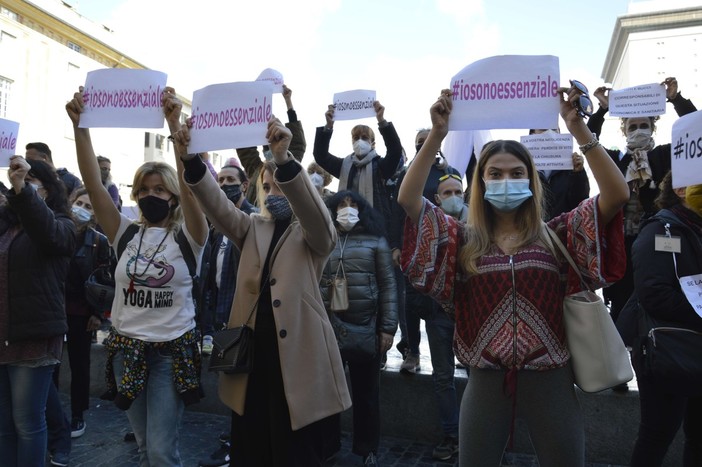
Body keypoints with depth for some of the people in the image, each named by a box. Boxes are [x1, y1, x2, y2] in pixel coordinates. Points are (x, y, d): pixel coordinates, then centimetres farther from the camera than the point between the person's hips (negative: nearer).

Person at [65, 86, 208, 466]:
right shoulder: (126, 233, 3)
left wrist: (175, 125, -33)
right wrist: (79, 125, -17)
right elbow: (93, 183, -7)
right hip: (126, 348, 4)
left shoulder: (186, 236, -7)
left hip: (172, 350, -4)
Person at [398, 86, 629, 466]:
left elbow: (617, 195, -10)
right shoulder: (463, 240, 0)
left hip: (550, 380, 0)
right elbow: (408, 199, -10)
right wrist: (437, 134, -17)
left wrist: (578, 128, -15)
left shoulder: (557, 235, 1)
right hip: (486, 381, 0)